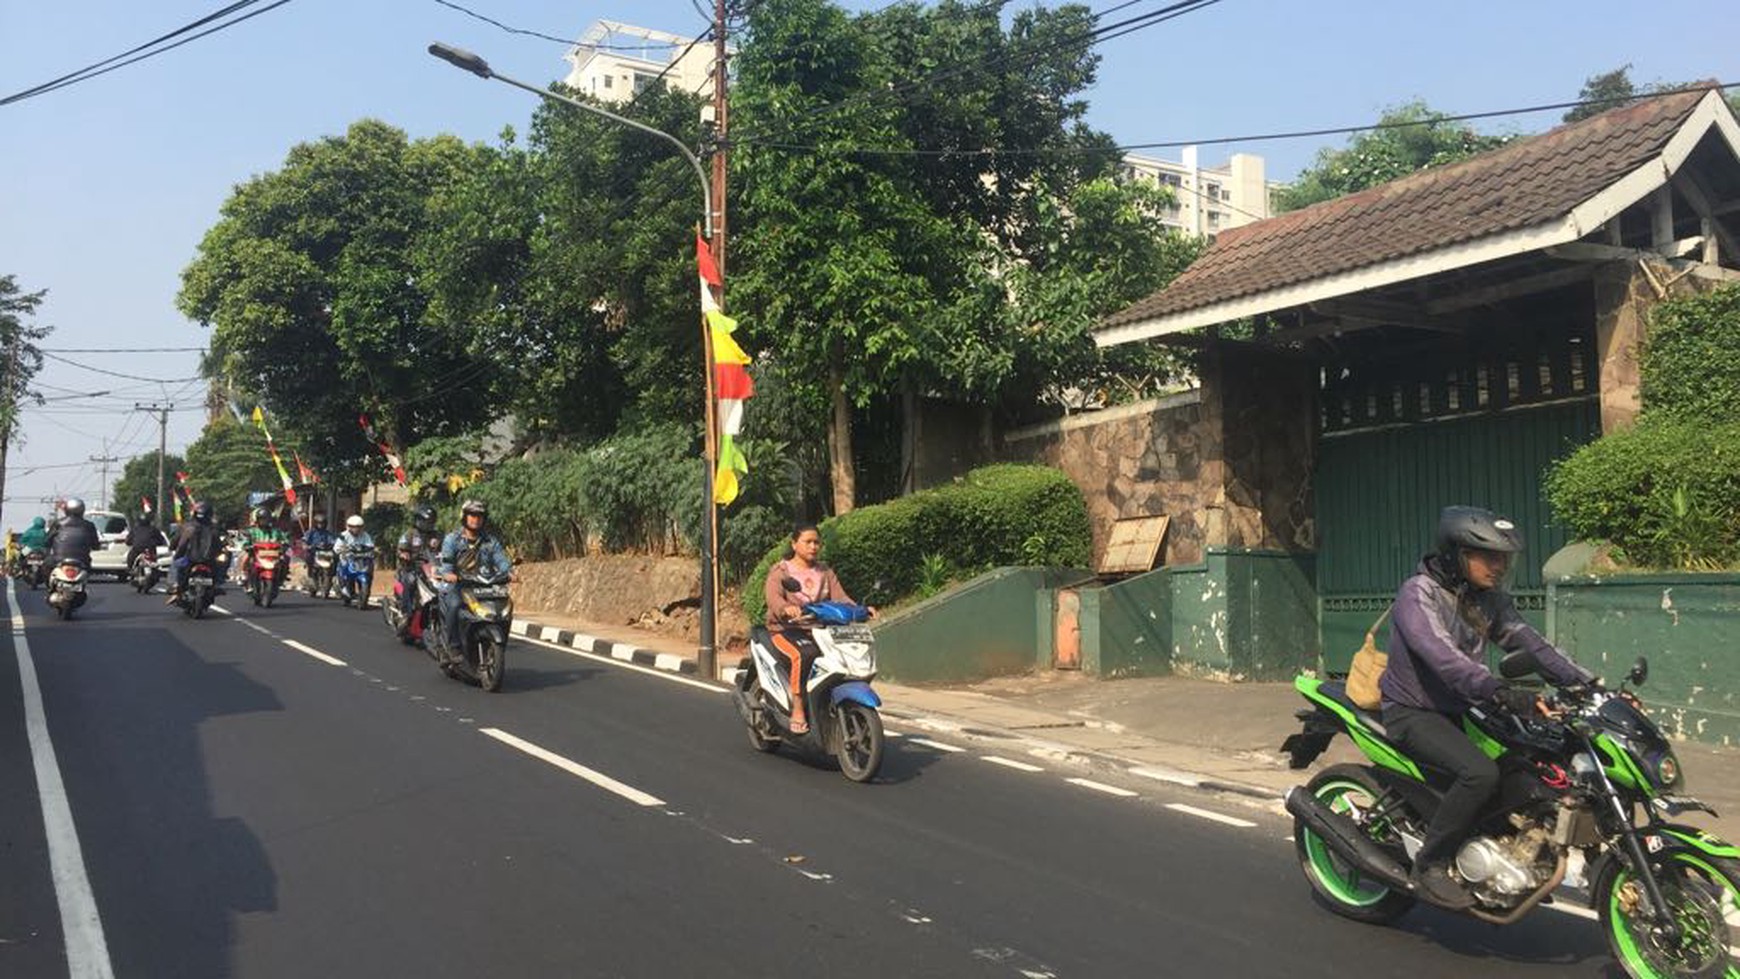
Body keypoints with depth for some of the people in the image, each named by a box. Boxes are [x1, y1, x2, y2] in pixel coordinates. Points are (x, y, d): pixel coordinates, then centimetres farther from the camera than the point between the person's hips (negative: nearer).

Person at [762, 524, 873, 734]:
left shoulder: (825, 572, 18)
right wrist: (786, 608, -40)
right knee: (803, 655, -36)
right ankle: (797, 710, -29)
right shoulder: (780, 571, 2)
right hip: (785, 630, -5)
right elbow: (773, 597, -17)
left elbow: (840, 597, 5)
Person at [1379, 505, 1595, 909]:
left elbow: (1527, 642, 2)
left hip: (1463, 709, 8)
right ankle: (1430, 863, -16)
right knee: (1481, 772, -30)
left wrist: (1587, 683, -11)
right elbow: (1441, 656, -33)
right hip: (1414, 713, -8)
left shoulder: (1488, 598, 8)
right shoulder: (1418, 594, -18)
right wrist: (1497, 691, -46)